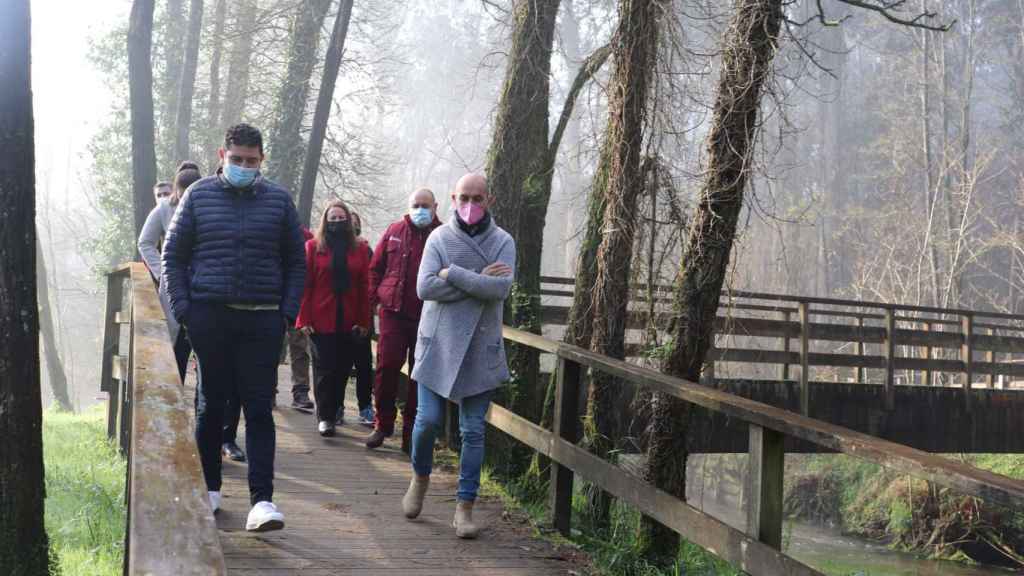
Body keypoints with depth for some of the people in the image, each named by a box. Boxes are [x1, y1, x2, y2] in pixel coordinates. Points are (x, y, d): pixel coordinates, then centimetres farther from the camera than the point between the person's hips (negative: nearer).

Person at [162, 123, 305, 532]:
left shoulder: (278, 200, 7)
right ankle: (209, 487, 24)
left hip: (262, 320, 0)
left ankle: (262, 499, -5)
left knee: (259, 408, -3)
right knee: (211, 404, 10)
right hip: (210, 315, 0)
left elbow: (296, 262, 12)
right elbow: (173, 255, 8)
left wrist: (288, 312, 1)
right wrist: (182, 308, -2)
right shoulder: (199, 196, 6)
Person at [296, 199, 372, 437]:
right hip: (321, 321, -2)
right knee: (324, 370, 0)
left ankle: (334, 412, 16)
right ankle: (324, 417, 7)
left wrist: (364, 321, -1)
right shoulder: (313, 246, 2)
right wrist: (304, 319, -8)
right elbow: (305, 284, -2)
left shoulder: (359, 250, 7)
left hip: (349, 322, 2)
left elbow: (364, 288, 5)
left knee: (343, 369, 5)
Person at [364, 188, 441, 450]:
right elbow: (376, 267, 12)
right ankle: (383, 424, 9)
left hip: (428, 317, -1)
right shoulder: (395, 231, 8)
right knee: (387, 366, -5)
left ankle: (411, 429, 15)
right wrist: (375, 299, 6)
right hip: (393, 312, 1)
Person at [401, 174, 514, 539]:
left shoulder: (502, 242, 3)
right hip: (437, 345, 0)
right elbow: (425, 287, -11)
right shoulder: (439, 238, 3)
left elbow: (501, 289, -15)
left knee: (473, 431, 2)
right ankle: (420, 477, 27)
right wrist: (479, 281, -13)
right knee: (428, 420, -2)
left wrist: (453, 274, -14)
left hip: (481, 351, 0)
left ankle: (465, 506, 11)